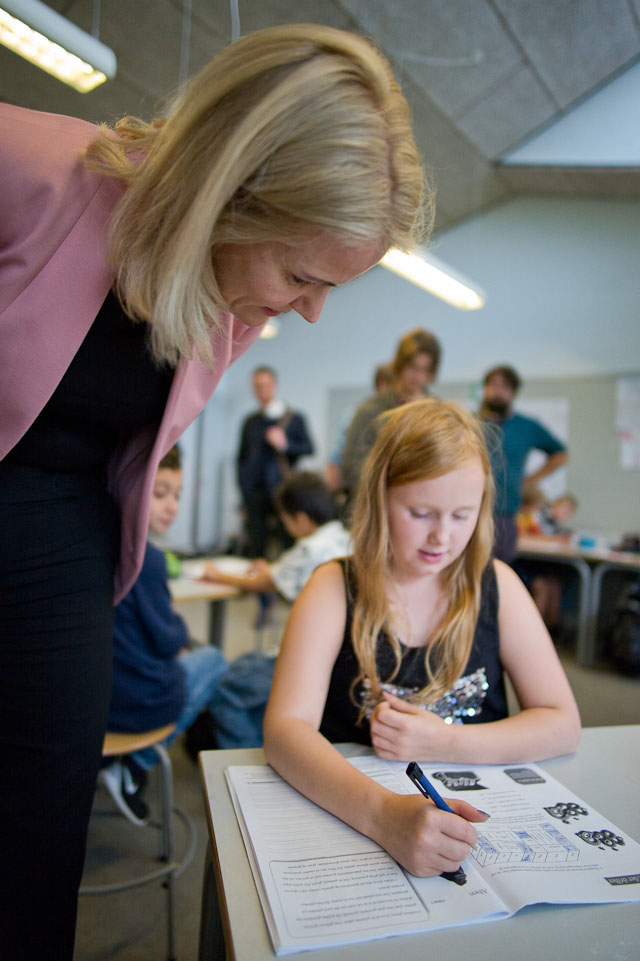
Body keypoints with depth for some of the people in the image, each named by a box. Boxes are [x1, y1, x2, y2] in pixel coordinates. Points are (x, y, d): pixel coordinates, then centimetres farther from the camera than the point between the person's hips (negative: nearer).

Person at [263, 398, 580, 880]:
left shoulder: (495, 584, -1)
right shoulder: (335, 590, -8)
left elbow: (562, 723, 0)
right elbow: (285, 729, -18)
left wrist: (442, 743, -13)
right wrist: (383, 813, -35)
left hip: (474, 817, 1)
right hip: (349, 817, -1)